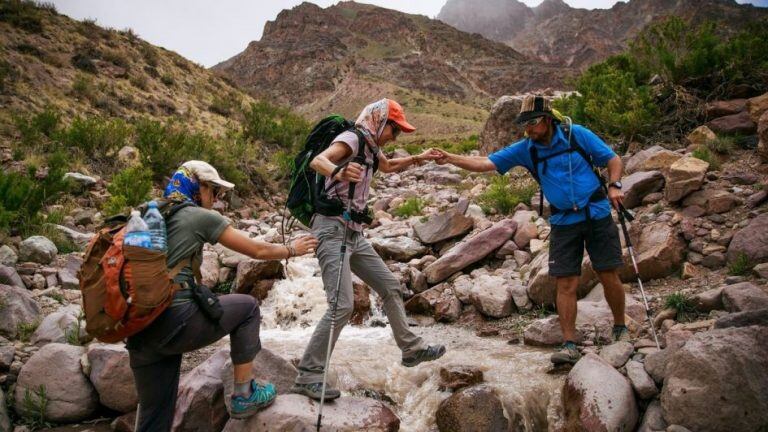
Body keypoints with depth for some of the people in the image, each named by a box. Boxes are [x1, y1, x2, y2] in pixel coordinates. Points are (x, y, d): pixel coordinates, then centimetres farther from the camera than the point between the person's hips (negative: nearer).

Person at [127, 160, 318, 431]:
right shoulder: (201, 216, 0)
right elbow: (257, 250, 8)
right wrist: (292, 250, 24)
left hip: (139, 330, 7)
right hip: (172, 321, -7)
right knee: (247, 307, 15)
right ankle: (244, 395, 17)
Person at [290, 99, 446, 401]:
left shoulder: (370, 147, 15)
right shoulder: (351, 138, -12)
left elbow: (388, 167, 37)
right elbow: (317, 160, -31)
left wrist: (418, 159, 25)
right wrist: (338, 173, -53)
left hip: (355, 233, 10)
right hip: (332, 229, -10)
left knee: (390, 286, 13)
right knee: (342, 306, -17)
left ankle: (411, 349, 27)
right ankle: (307, 376, -7)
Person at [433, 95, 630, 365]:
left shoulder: (577, 135, -6)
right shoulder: (525, 150, 0)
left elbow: (613, 160, 2)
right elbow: (485, 163, -6)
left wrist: (614, 185, -16)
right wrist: (450, 158, -18)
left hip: (597, 214, -1)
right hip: (563, 222, 2)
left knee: (609, 276, 3)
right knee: (566, 284, -3)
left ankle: (620, 328, 28)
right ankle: (570, 346, 4)